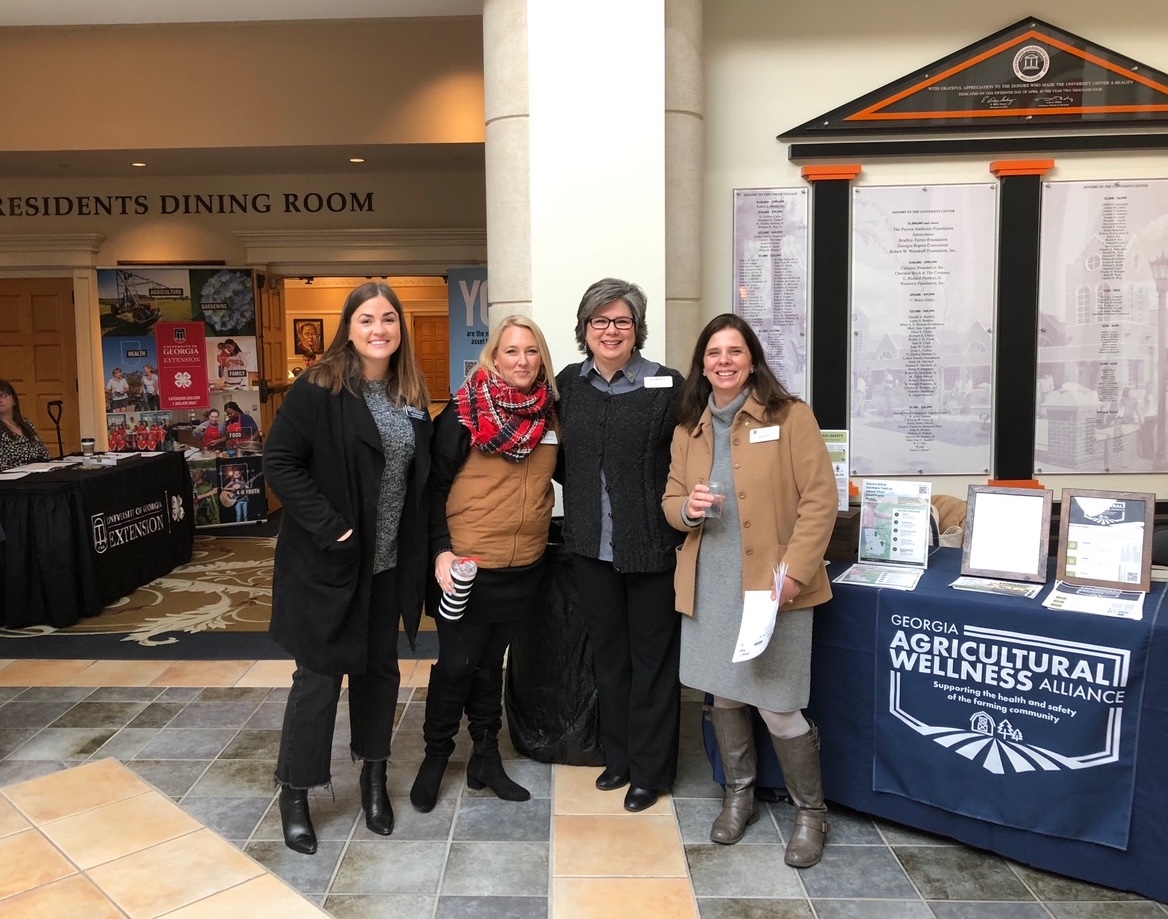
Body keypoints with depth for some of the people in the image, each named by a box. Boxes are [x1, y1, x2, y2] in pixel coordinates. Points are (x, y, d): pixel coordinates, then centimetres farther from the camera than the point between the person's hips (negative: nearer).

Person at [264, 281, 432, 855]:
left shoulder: (412, 396, 5)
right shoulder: (318, 389, -13)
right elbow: (279, 464, -15)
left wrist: (421, 548, 4)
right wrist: (328, 527, -19)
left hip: (387, 563, 6)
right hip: (328, 561, -5)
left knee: (379, 667, 16)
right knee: (320, 675, 5)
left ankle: (373, 776, 36)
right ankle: (294, 794, 25)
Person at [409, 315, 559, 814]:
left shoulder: (550, 414, 3)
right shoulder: (464, 411, -11)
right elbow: (434, 484, -9)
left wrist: (544, 532, 9)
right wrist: (440, 550, -17)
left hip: (523, 568, 4)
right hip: (466, 566, -4)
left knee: (490, 663, 17)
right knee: (456, 665, 6)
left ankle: (486, 756, 31)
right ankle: (435, 756, 28)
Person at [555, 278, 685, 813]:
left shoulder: (667, 386, -9)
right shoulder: (569, 383, 6)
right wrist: (586, 493, 6)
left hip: (651, 546, -4)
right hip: (592, 545, 5)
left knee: (652, 657, 9)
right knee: (607, 652, 17)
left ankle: (651, 769, 25)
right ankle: (618, 756, 34)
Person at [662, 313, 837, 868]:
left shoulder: (789, 416, -6)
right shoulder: (688, 428, 9)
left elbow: (820, 498, -9)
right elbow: (671, 499, 15)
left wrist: (794, 572, -17)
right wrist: (687, 508, -9)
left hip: (772, 585, -4)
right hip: (710, 585, 5)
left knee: (779, 709, -2)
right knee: (724, 696, 14)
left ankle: (811, 813, 24)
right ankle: (739, 795, 37)